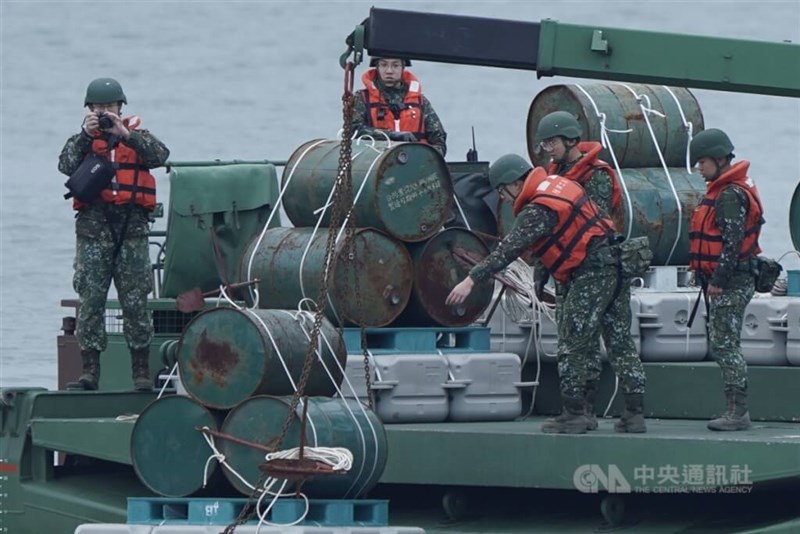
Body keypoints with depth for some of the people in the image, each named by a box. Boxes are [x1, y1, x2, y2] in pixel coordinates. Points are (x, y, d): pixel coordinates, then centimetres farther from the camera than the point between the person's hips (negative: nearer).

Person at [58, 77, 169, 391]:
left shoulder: (136, 136, 12)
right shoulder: (83, 140, 13)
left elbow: (160, 156, -8)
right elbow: (67, 165, -5)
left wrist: (125, 134, -17)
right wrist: (86, 136, -16)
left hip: (132, 226, 0)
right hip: (93, 226, 0)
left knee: (136, 300, -1)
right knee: (90, 300, -4)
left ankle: (142, 371, 3)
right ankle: (89, 370, -2)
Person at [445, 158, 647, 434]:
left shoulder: (538, 210, -14)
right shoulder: (557, 184, 14)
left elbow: (508, 250, -18)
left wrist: (471, 279, -18)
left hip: (591, 273, -10)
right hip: (615, 265, 10)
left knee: (571, 346, -2)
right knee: (620, 342, 9)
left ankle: (573, 414, -1)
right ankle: (635, 413, 8)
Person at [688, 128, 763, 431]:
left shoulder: (731, 195, -16)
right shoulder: (722, 192, 18)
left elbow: (732, 242, -22)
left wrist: (718, 280, -22)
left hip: (731, 284, -11)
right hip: (724, 283, 11)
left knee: (725, 345, -11)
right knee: (721, 346, 13)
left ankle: (738, 413, -11)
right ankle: (736, 411, 16)